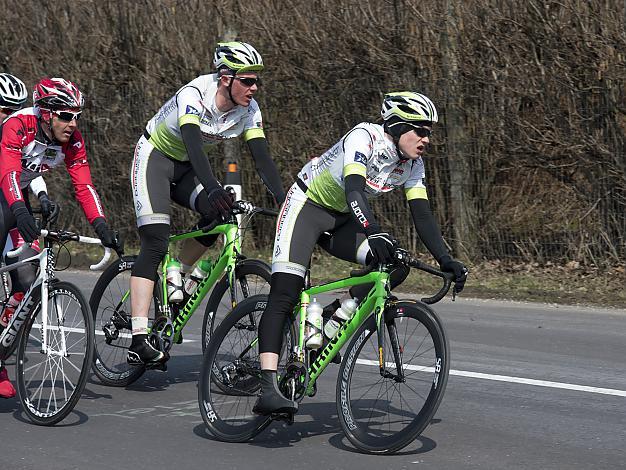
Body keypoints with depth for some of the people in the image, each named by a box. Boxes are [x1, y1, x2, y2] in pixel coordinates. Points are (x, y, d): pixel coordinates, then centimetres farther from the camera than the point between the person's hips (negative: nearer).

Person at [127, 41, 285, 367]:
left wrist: (284, 200, -30)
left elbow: (262, 157, -17)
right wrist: (213, 188, -60)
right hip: (154, 157, -7)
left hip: (185, 167, 7)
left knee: (220, 213, -20)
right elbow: (193, 143, -45)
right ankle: (138, 343, -26)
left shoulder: (248, 110, -13)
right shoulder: (194, 95, -31)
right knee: (155, 244, -20)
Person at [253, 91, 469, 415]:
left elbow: (422, 215, -7)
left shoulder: (413, 164, -7)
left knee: (397, 264, -18)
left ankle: (329, 321, -2)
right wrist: (375, 233, -57)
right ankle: (268, 391, -30)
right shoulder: (365, 137, -28)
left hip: (341, 219, 7)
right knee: (284, 296, -22)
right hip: (306, 204, -7)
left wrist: (446, 261, -19)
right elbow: (354, 189, -41)